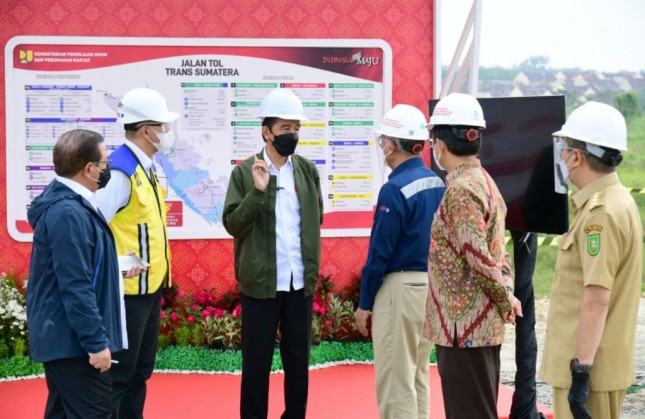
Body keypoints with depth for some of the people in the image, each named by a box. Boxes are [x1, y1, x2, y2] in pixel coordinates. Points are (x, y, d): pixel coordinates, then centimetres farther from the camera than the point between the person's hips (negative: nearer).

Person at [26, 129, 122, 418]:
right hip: (74, 339, -11)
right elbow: (76, 288, -25)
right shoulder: (68, 213, -23)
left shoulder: (68, 204, 10)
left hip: (62, 336, 11)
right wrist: (96, 342, -23)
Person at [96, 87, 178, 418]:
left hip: (150, 287, 10)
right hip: (128, 290, -10)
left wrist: (158, 275, 14)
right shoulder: (121, 171, -19)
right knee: (117, 376, -2)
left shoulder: (145, 167, 11)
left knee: (140, 371, 17)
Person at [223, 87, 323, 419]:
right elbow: (233, 225, -9)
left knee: (299, 360, 12)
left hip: (300, 281, 3)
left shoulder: (308, 170, 5)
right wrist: (257, 191, -21)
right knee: (257, 361, 5)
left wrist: (310, 264, 10)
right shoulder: (245, 172, -5)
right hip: (261, 281, -3)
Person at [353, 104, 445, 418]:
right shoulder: (438, 183, 6)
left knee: (394, 381, -1)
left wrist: (364, 303, -6)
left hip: (399, 286, -8)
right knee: (419, 377, 17)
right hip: (431, 285, 8)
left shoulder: (395, 189, -16)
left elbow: (380, 253, -14)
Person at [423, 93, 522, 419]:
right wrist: (507, 294, 8)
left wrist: (503, 299, -9)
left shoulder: (461, 190, -18)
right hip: (485, 324, 10)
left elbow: (479, 258, -22)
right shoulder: (484, 181, 13)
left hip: (463, 325, -10)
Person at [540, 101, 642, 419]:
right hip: (591, 361, 10)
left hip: (589, 368, -10)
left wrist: (581, 369, -25)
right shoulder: (613, 201, 13)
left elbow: (597, 299, -25)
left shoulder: (601, 213, -19)